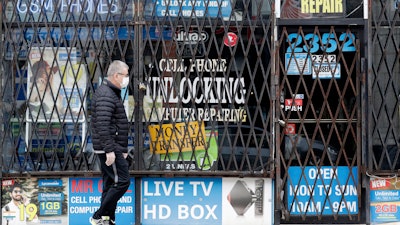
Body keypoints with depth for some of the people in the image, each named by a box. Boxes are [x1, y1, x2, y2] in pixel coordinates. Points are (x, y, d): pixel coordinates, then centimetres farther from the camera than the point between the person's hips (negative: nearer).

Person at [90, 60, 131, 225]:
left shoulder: (112, 93, 19)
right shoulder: (106, 95, -15)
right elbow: (103, 125, -24)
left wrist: (123, 149, 26)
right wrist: (110, 150, -28)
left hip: (112, 148, 11)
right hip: (109, 148, -11)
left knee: (111, 184, 11)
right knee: (122, 182, -11)